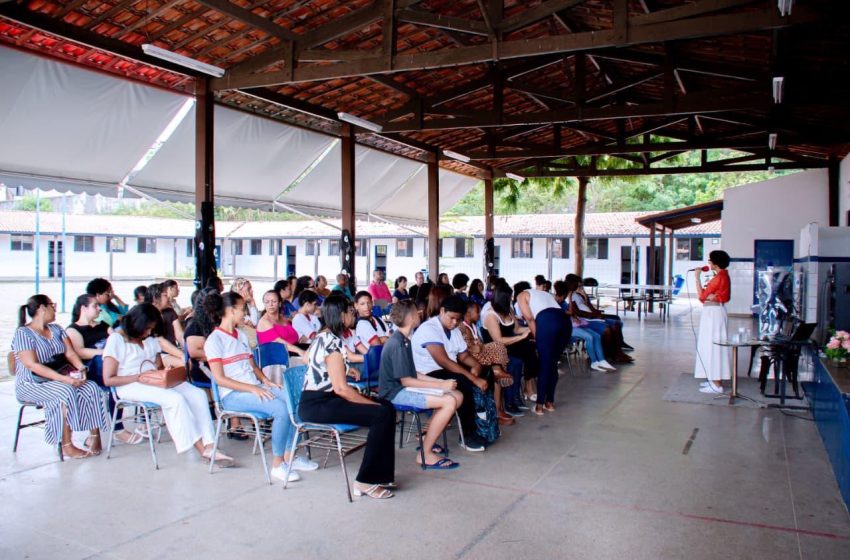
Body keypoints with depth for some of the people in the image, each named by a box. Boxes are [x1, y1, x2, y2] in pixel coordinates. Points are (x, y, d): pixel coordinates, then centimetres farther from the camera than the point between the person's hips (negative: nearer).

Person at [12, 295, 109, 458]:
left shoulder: (56, 329, 12)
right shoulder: (23, 333, -10)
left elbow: (70, 353, 5)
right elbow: (32, 365, -20)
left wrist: (81, 368, -18)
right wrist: (64, 379, -29)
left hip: (60, 379, 6)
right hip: (32, 384, -6)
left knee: (92, 388, -20)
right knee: (66, 392, -34)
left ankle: (94, 436, -17)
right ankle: (67, 446, -29)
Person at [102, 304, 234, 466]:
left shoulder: (151, 340, 17)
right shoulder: (116, 340, -2)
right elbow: (108, 380, -8)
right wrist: (139, 377, -17)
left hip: (156, 381, 7)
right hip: (131, 386, -6)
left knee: (198, 394, -19)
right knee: (176, 399, -32)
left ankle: (208, 446, -29)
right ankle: (202, 450, -25)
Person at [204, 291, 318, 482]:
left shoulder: (241, 335, 17)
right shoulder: (214, 340, -7)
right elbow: (219, 379, -14)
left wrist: (265, 380, -2)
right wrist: (252, 388, -20)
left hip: (255, 387, 7)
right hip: (233, 394, -7)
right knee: (280, 409, -28)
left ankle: (289, 456, -5)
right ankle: (277, 465, -15)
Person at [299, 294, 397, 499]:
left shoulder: (322, 337, 13)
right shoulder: (332, 342, -17)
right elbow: (340, 389, -21)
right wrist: (373, 404, -11)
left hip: (321, 398, 10)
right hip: (316, 405, -10)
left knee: (387, 407, 4)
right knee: (382, 415, -19)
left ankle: (380, 474, 7)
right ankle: (366, 482, -10)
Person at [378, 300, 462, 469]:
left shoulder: (404, 340, 12)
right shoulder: (397, 344, -18)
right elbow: (406, 380, -19)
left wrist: (441, 382, 4)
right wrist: (441, 385, -16)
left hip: (405, 386, 10)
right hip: (395, 392, -10)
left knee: (458, 396, 0)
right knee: (449, 402, -23)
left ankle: (428, 438, 10)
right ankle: (425, 454, -14)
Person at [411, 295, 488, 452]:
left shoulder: (454, 330, 9)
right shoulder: (429, 329, -20)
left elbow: (464, 355, 11)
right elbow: (444, 361, -29)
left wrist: (476, 366, -14)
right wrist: (474, 379, -31)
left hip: (449, 371, 9)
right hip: (428, 375, -9)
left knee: (485, 374, -8)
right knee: (464, 383, -31)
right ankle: (468, 435, -19)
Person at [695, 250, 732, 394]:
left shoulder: (719, 278, -18)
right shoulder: (724, 275, 13)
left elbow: (701, 296, -18)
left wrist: (697, 277, -14)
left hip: (713, 313, -10)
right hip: (715, 313, 10)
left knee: (713, 346, -6)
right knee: (714, 346, 15)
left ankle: (716, 385, -3)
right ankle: (716, 380, 22)